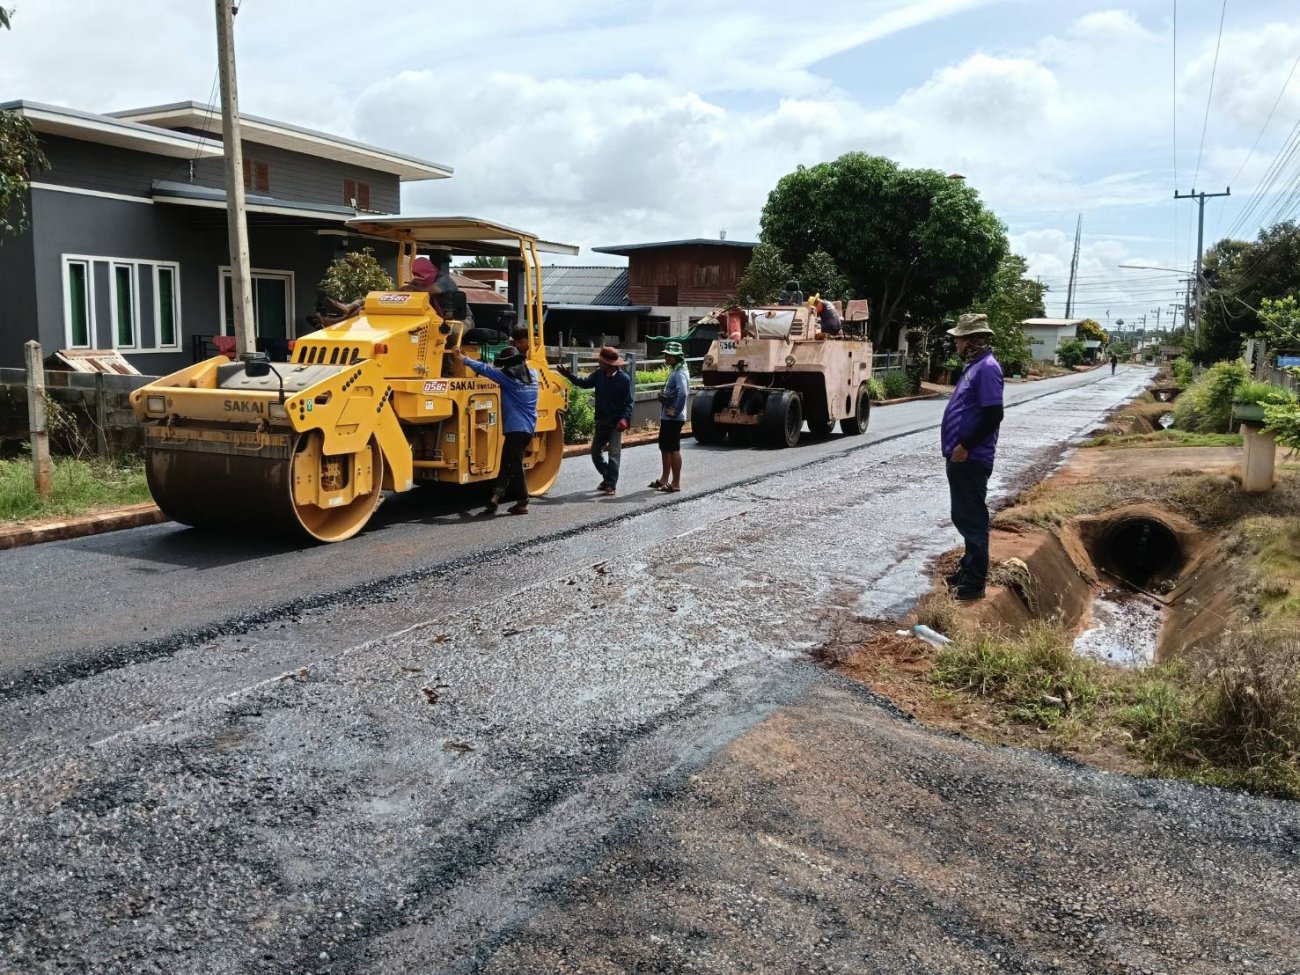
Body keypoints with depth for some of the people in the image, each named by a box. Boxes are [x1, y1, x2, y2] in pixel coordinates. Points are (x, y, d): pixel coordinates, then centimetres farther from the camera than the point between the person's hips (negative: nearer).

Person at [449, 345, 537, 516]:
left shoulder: (507, 376, -8)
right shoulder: (532, 374, 9)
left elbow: (484, 369, -3)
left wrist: (463, 359, 5)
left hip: (515, 428, -8)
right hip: (529, 427, 8)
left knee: (515, 465, -4)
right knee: (507, 463, 11)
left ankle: (522, 503, -4)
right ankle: (497, 496, 9)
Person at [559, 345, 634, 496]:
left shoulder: (624, 379, -14)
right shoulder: (599, 374, -1)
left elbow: (628, 402, -11)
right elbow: (585, 383, 16)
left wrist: (625, 418, -24)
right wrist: (569, 376, 5)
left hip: (616, 422, -6)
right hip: (601, 421, 6)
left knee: (614, 453, -6)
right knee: (595, 452, 13)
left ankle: (611, 485, 0)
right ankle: (607, 478, 30)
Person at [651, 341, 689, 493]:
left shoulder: (679, 374, -17)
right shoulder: (674, 371, 14)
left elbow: (682, 393, -31)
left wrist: (675, 411, -25)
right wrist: (663, 394, 7)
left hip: (673, 418, -10)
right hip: (666, 417, 10)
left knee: (673, 449, -4)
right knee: (664, 447, 17)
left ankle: (676, 483, 2)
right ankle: (664, 479, 27)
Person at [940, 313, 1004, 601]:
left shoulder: (987, 368, -17)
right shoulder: (974, 366, 14)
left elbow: (994, 415, -23)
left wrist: (965, 446, -20)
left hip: (971, 459, -10)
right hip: (961, 458, 10)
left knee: (972, 519, -2)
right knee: (963, 516, 19)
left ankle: (974, 582, 5)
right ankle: (969, 568, 31)